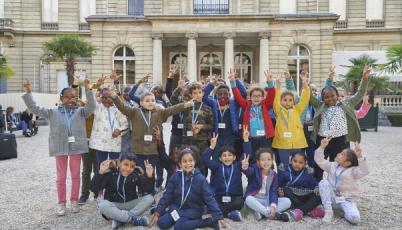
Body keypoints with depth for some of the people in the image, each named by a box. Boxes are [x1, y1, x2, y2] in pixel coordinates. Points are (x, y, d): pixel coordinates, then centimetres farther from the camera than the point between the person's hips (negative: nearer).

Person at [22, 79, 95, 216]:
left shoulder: (80, 111, 1)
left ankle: (74, 201, 26)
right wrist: (28, 93, -8)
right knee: (61, 177, 10)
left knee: (76, 175, 11)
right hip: (60, 148, 0)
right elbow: (34, 108, 2)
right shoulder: (53, 112, 3)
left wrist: (87, 90, -26)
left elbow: (91, 106, -16)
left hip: (76, 147, 0)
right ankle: (61, 203, 22)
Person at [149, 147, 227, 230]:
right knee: (161, 223, -15)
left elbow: (209, 198, -13)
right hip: (176, 208, 4)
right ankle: (180, 218, 9)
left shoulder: (200, 179, -13)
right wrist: (157, 213, -7)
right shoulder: (175, 177, -5)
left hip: (193, 210, -3)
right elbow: (167, 196, -1)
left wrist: (218, 216, -19)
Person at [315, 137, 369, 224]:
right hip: (333, 199, 4)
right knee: (323, 183, -25)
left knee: (354, 218, -32)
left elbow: (364, 172, -28)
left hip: (347, 200, -4)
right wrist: (322, 147, -9)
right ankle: (328, 212, -18)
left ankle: (345, 212, 7)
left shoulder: (352, 170, -8)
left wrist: (360, 157, -40)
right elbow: (319, 161, 3)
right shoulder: (332, 166, 8)